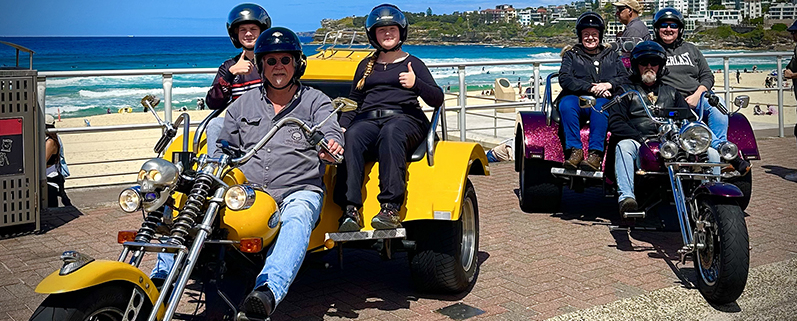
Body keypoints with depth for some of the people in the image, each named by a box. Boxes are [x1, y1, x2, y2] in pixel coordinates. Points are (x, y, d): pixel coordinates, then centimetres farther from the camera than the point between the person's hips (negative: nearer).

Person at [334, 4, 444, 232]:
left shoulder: (413, 64, 17)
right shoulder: (366, 66, 27)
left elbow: (437, 99, 8)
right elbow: (354, 102, 26)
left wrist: (416, 84, -11)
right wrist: (342, 126, 7)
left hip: (404, 118, -2)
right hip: (367, 119, 3)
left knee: (390, 133, -39)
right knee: (352, 138, -33)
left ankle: (391, 207, -48)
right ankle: (350, 210, -42)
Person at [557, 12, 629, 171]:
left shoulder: (611, 55, 27)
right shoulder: (571, 54, 22)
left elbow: (625, 77, 15)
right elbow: (564, 79, 3)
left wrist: (609, 84, -7)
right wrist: (591, 88, -8)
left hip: (605, 100, 0)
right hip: (577, 98, 0)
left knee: (600, 105, -38)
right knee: (566, 104, -36)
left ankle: (595, 154, -47)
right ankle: (574, 150, -41)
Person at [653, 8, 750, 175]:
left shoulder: (691, 49, 24)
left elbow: (707, 76, 17)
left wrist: (696, 95, -3)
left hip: (697, 99, 4)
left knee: (717, 102, -31)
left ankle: (720, 146, -34)